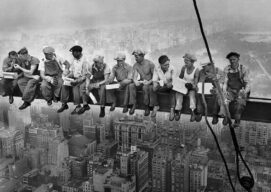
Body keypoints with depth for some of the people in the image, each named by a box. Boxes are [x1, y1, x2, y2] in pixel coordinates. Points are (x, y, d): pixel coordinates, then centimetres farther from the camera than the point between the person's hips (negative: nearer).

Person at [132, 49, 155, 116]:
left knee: (145, 87, -38)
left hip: (150, 83, -4)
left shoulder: (150, 64, -13)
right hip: (141, 82, 4)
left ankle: (147, 107, -26)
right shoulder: (135, 65, -1)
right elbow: (135, 77, -9)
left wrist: (149, 82, -27)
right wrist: (135, 81, -33)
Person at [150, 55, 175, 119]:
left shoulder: (171, 69, -18)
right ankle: (156, 106, -7)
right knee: (152, 89, -22)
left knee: (173, 91, -35)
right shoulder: (156, 69, -10)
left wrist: (171, 83, -40)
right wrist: (155, 84, -30)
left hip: (169, 86, -3)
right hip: (161, 86, 3)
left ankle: (172, 109, -28)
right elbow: (154, 79, -7)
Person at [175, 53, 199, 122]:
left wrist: (191, 85, -36)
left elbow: (195, 84, -15)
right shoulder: (184, 68, -1)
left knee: (192, 93, -35)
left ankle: (192, 112, -44)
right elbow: (180, 77, 13)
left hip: (191, 88, -3)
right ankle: (178, 111, -32)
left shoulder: (196, 70, -11)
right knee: (179, 93, -29)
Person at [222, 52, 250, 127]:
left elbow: (247, 83, -8)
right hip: (230, 90, 3)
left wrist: (245, 92, -26)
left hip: (241, 91, -3)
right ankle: (226, 117, -13)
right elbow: (225, 82, 6)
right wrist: (224, 90, -13)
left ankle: (237, 120, -20)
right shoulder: (227, 69, 3)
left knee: (240, 101, -34)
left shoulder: (244, 69, -7)